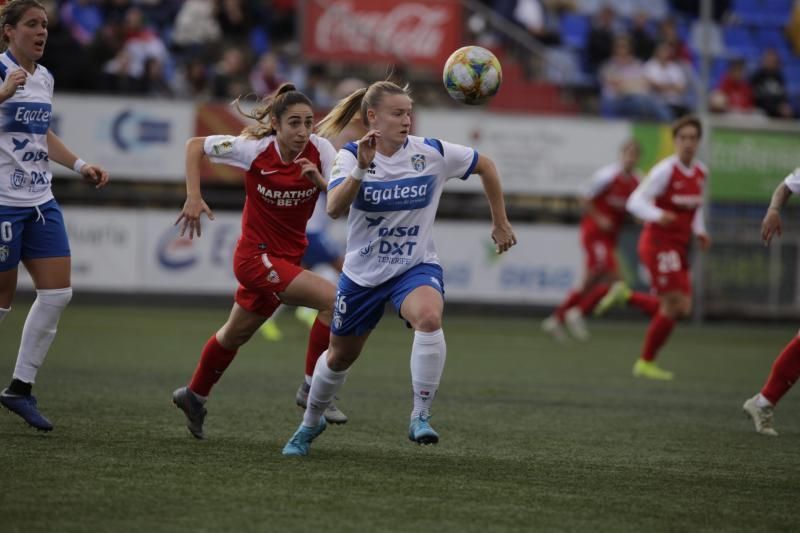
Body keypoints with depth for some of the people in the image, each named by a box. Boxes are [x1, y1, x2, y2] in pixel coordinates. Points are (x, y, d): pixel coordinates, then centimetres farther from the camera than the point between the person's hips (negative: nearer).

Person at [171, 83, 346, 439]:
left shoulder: (319, 150, -13)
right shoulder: (254, 149, -19)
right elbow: (195, 146, -7)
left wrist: (320, 180, -35)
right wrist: (193, 197, -15)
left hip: (287, 258, 5)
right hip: (257, 255, -5)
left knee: (235, 335, 25)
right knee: (332, 299, -24)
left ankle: (194, 396, 48)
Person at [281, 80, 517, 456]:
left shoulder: (432, 153, -11)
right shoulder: (352, 156, -12)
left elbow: (485, 166, 6)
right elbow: (334, 209, -29)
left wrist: (500, 223, 10)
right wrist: (361, 168, -42)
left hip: (416, 267, -1)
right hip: (362, 272, 1)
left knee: (429, 317, -36)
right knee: (340, 356, 17)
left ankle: (421, 417, -27)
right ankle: (310, 424, 46)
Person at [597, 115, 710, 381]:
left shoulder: (701, 172, 8)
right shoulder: (665, 170, -14)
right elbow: (635, 202, -16)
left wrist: (700, 232, 6)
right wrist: (657, 216, -35)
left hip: (678, 247, 8)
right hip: (658, 242, -8)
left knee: (682, 309, 4)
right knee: (674, 305, -10)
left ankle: (626, 296, 20)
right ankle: (646, 363, 5)